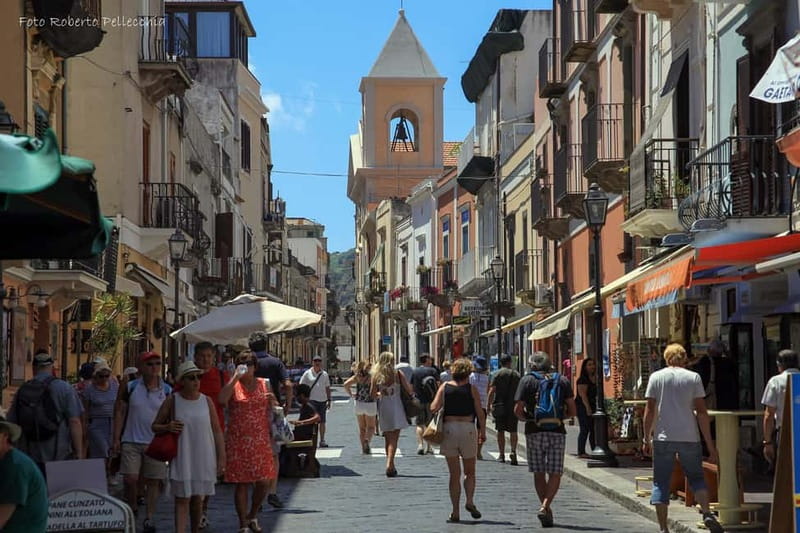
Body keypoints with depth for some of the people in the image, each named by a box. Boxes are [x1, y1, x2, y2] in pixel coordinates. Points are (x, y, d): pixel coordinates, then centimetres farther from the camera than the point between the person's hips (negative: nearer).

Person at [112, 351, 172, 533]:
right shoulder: (130, 388, 1)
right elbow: (119, 412, 3)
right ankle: (132, 510, 19)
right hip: (132, 441, 0)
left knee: (153, 481, 3)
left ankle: (149, 518, 12)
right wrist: (116, 439, -3)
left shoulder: (167, 391, 2)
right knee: (130, 479, -5)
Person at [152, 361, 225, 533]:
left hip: (203, 458, 2)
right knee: (182, 499, -7)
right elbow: (155, 426, 6)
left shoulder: (207, 401, 4)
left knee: (198, 499, 10)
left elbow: (217, 430, 7)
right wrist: (167, 427, -16)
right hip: (181, 459, -2)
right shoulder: (172, 401, -1)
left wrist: (221, 457, 2)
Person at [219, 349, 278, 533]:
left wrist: (273, 401, -5)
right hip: (238, 441, -3)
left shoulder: (264, 384, 11)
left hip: (261, 441, 3)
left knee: (264, 482, 1)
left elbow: (273, 411, 18)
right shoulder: (233, 385, 0)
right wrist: (235, 377, -21)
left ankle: (252, 516, 25)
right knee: (241, 483, 0)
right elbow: (222, 399, -21)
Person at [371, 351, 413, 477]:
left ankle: (391, 466, 18)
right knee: (394, 438, -3)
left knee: (387, 438, 13)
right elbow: (410, 390, -5)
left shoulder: (376, 375, 0)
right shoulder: (398, 374, -4)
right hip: (396, 407, -2)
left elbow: (372, 394, 3)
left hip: (383, 408, 2)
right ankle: (389, 464, -20)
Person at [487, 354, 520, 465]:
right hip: (513, 406, 2)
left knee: (500, 431, 8)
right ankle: (513, 451, -13)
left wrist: (488, 405, -6)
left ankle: (502, 455, 10)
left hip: (500, 406, -2)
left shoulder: (496, 374, -2)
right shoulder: (516, 374, 6)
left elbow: (492, 391, -9)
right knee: (513, 431, 7)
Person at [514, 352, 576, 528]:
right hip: (557, 431, 1)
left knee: (539, 473, 11)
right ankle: (545, 507, -15)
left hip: (534, 432, 0)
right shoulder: (562, 381, 7)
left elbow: (518, 410, -5)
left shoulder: (527, 381, 2)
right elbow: (572, 411, 3)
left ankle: (546, 508, 13)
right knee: (555, 474, 2)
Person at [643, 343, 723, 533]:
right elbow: (701, 412, -1)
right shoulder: (693, 377, 2)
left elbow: (650, 410, 1)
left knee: (660, 482, 6)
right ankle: (707, 514, -8)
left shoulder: (656, 377, 4)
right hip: (689, 438, 0)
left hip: (663, 438, 0)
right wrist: (709, 443, 2)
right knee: (696, 477, 14)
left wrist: (647, 438, 7)